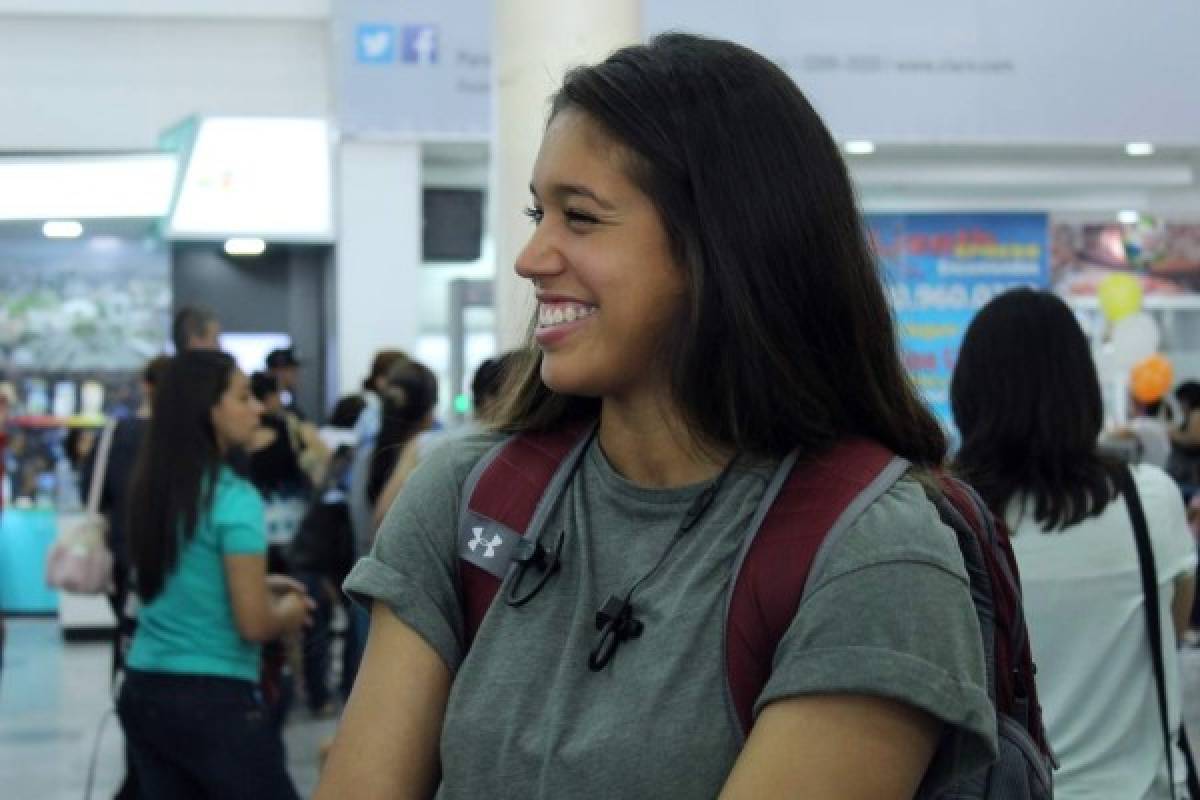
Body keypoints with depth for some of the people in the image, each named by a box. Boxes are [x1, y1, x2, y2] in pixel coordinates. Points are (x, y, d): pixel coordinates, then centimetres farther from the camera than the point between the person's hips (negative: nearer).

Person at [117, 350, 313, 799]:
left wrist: (258, 584, 17)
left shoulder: (151, 488, 7)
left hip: (143, 691, 7)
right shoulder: (234, 499, -16)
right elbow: (254, 625, -17)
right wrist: (290, 613, 3)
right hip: (212, 700, -7)